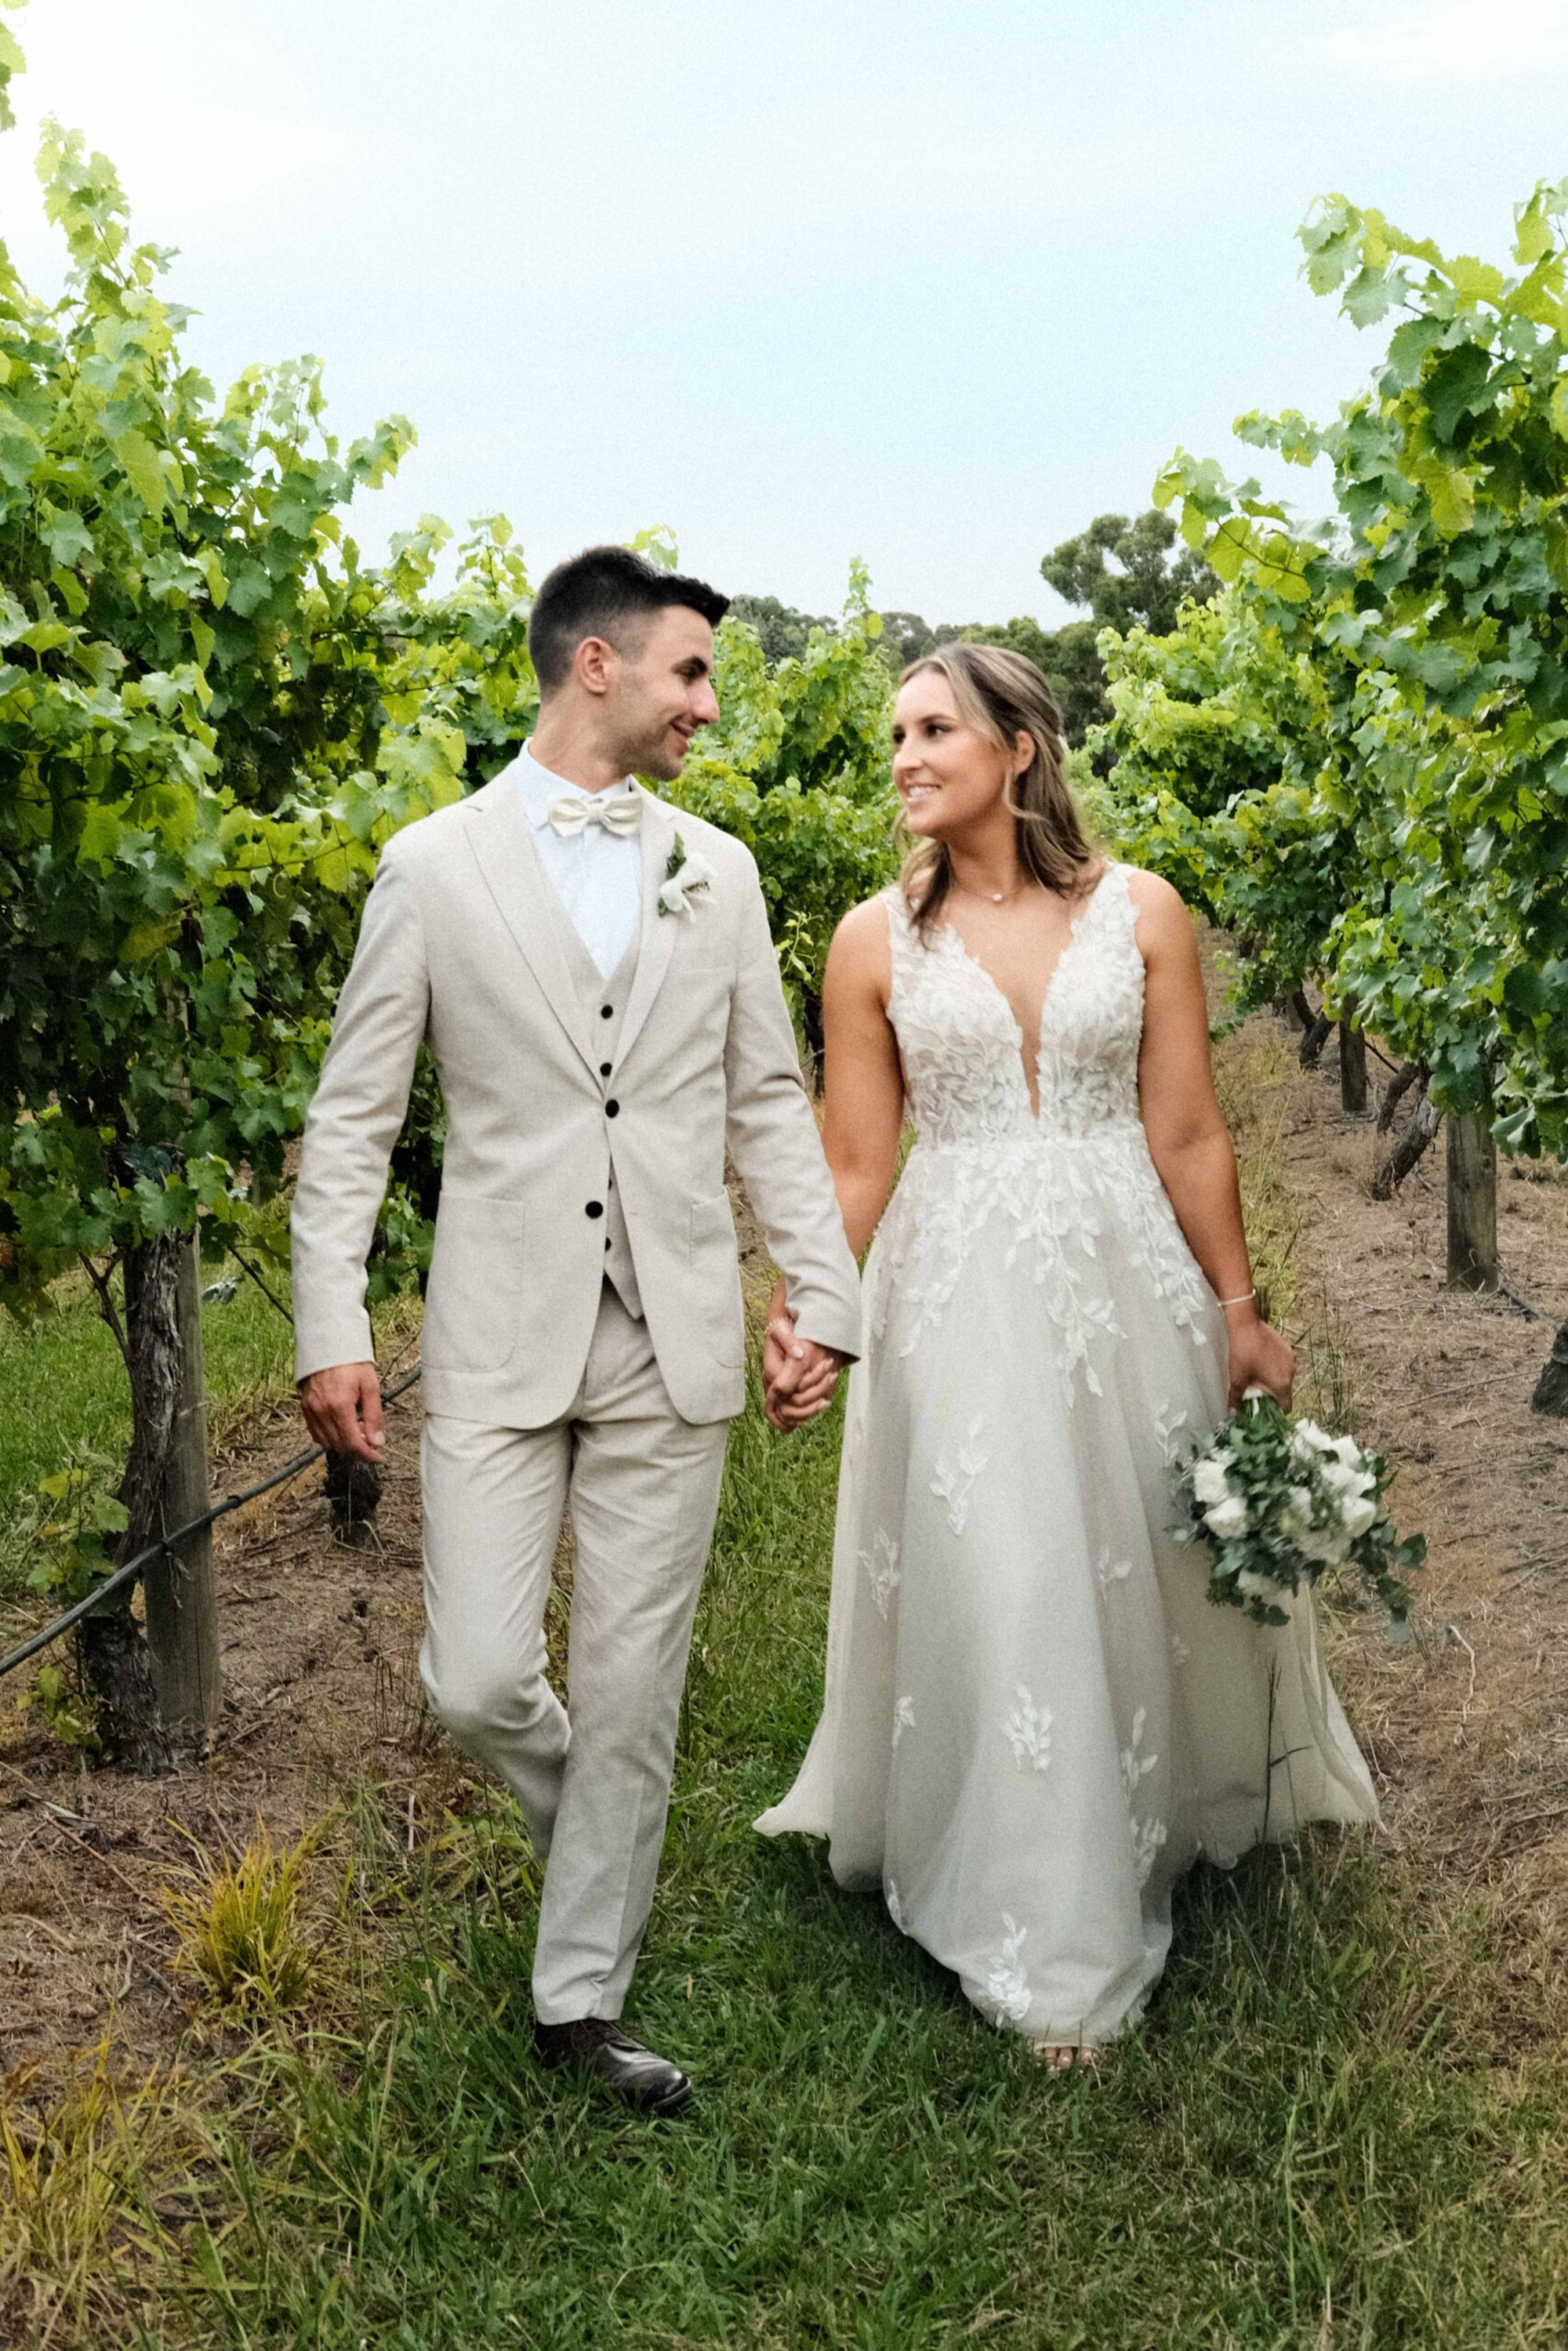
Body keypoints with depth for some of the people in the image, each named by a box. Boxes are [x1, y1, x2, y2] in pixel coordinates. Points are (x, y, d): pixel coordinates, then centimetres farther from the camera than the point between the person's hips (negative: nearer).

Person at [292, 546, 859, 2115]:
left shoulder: (715, 873, 9)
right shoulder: (434, 864, 1)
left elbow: (769, 1103, 12)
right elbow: (352, 1116, 1)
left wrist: (822, 1290, 2)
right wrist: (330, 1326, -7)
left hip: (672, 1341, 2)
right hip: (499, 1339, -2)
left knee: (632, 1690, 7)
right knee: (477, 1683, -3)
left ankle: (582, 1997, 24)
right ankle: (590, 1814, 32)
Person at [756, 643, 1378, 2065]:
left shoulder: (1139, 912, -1)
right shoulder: (878, 939, 0)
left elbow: (1190, 1137, 1)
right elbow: (855, 1165, 0)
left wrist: (1242, 1316, 3)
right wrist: (804, 1311, -12)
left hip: (1127, 1276, 1)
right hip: (957, 1292, 0)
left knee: (1143, 1567, 13)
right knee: (995, 1595, 1)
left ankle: (1159, 1821, 43)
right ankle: (1050, 1950, 18)